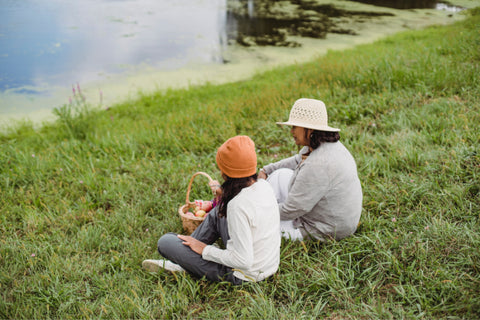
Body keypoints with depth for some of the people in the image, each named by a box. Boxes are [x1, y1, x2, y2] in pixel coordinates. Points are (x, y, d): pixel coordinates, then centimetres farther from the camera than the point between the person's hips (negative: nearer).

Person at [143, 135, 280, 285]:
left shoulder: (238, 206, -30)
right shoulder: (263, 185, -5)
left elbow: (243, 261, -27)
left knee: (166, 242, -7)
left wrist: (205, 249, -15)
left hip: (243, 276, -8)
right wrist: (225, 196, 10)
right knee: (216, 213, 23)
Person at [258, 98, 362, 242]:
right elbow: (298, 161, 19)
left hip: (325, 232, -9)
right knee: (282, 175, 10)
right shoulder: (326, 144, -3)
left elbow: (291, 210, -26)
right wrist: (266, 170, 12)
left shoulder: (318, 165, -33)